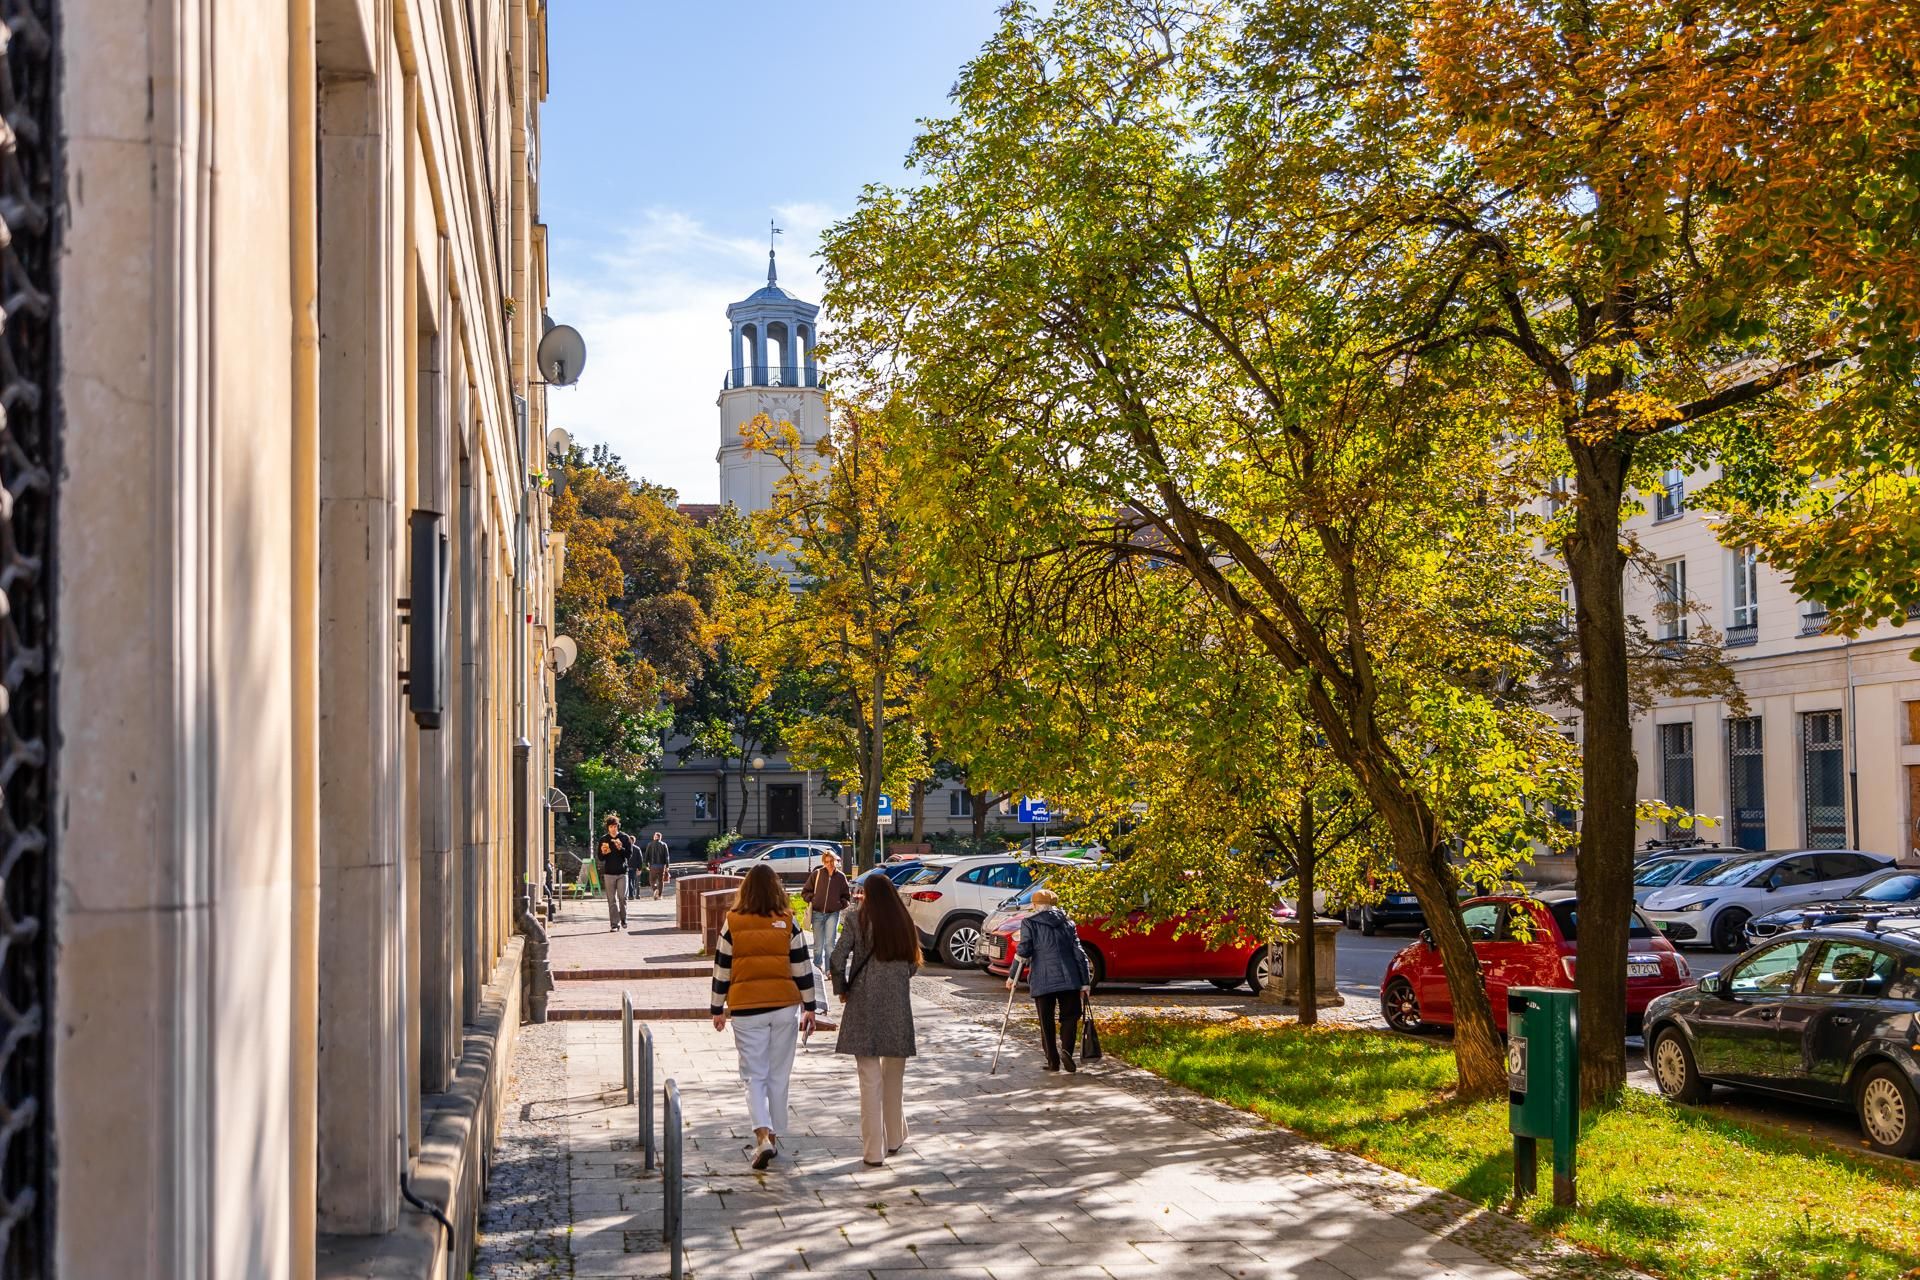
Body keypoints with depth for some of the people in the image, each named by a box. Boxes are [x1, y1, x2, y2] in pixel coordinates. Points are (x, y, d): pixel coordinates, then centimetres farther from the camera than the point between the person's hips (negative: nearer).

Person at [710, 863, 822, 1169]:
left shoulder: (732, 925, -4)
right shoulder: (788, 925, -2)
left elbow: (721, 971, 2)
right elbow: (802, 968, 2)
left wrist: (718, 1010, 12)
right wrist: (810, 1007, 10)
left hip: (746, 1010, -1)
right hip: (785, 1007, 1)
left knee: (754, 1076, 4)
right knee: (779, 1075, 13)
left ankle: (763, 1137, -14)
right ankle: (773, 1135, 21)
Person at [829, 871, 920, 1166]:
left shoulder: (858, 920, -6)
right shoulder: (904, 922, 3)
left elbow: (836, 961, -12)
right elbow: (913, 964, 8)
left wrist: (842, 989, 4)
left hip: (864, 1003, -3)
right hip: (898, 1005, 3)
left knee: (870, 1077, 0)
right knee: (894, 1075, 18)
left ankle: (873, 1150, 0)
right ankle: (894, 1139, 30)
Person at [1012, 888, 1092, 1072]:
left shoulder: (1030, 924, 2)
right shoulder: (1068, 923, 11)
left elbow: (1023, 952, -7)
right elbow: (1079, 953, 7)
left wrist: (1012, 976, 1)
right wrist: (1085, 982, 7)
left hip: (1042, 981, -2)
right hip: (1069, 980, 2)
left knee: (1046, 1021, 8)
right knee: (1070, 1016, 12)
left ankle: (1053, 1060, 6)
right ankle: (1066, 1049, -11)